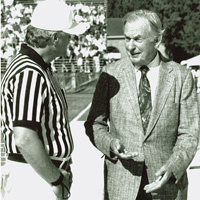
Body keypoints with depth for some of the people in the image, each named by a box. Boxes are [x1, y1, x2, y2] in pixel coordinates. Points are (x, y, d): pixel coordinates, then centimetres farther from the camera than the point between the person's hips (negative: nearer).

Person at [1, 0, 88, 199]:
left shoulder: (39, 68, 12)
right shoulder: (29, 74, -21)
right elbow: (24, 139, -29)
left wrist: (60, 174, 10)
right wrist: (57, 181, -18)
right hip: (34, 182, -10)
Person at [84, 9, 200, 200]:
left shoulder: (181, 77, -2)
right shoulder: (111, 74, -1)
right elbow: (94, 124, 6)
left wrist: (172, 168, -16)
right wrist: (110, 143, -14)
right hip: (121, 183, 0)